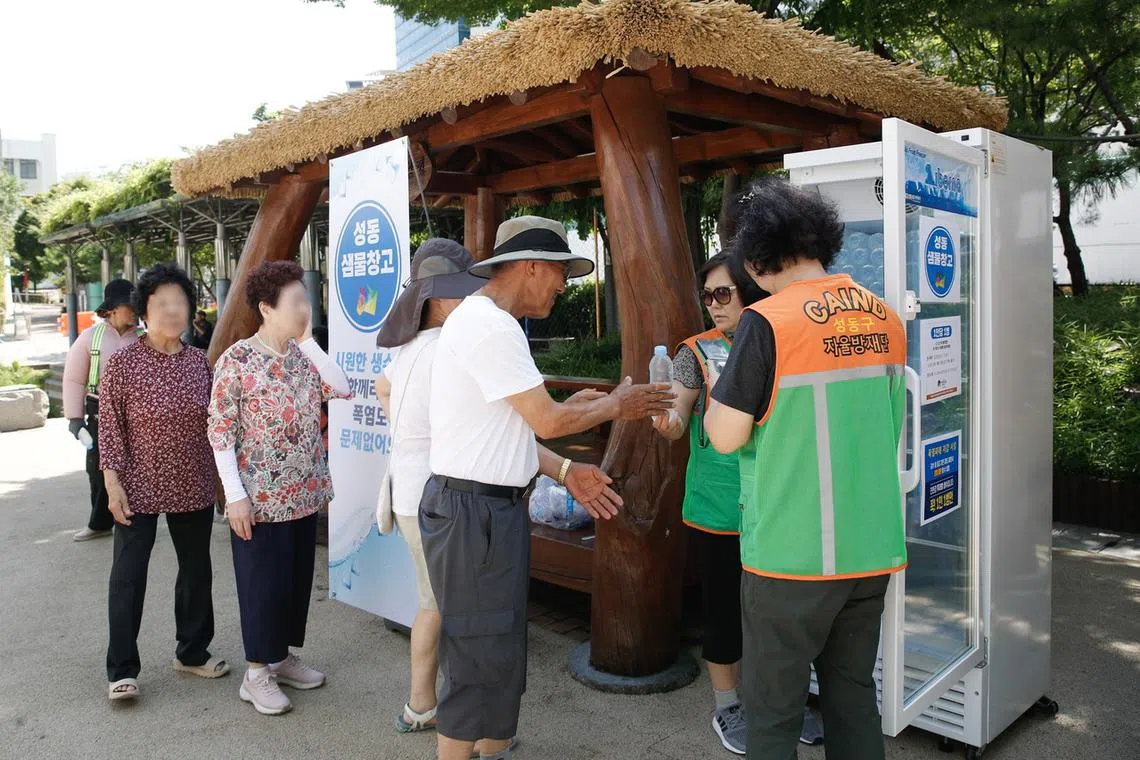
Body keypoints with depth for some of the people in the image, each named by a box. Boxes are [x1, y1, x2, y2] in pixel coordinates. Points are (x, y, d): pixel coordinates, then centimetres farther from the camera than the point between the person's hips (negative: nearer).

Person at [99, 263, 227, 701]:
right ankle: (122, 670, 18)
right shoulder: (122, 363, -10)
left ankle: (192, 652, 32)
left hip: (194, 487, 4)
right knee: (128, 575, 3)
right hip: (139, 488, -4)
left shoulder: (200, 361, 2)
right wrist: (113, 483, -13)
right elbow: (109, 427, -8)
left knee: (197, 570, 14)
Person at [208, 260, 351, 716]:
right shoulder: (237, 360, -13)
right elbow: (219, 431, -13)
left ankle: (283, 657, 33)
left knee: (298, 576, 16)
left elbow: (341, 389, -8)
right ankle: (257, 674, 19)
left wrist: (308, 340, -8)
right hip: (260, 496, -7)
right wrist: (235, 495, -17)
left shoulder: (303, 355, 6)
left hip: (303, 492, 7)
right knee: (264, 583, 4)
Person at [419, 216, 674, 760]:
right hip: (473, 511, -11)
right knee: (479, 659, -1)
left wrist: (565, 472, 15)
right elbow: (548, 420, -17)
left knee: (501, 651, 19)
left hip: (492, 506, 11)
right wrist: (617, 406, -1)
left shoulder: (483, 320, 16)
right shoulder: (492, 326, -18)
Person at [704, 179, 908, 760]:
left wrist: (718, 389, 5)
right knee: (853, 695, 21)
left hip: (792, 555, -6)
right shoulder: (885, 318, 5)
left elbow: (725, 436, -14)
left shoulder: (767, 323, -16)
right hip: (873, 548, 7)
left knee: (772, 710, 8)